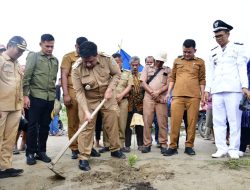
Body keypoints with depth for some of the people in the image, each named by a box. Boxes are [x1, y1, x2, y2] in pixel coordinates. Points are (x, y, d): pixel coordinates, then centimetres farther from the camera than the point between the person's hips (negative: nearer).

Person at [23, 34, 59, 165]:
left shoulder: (55, 60, 14)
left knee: (45, 126, 10)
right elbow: (26, 77, -6)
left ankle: (41, 151, 21)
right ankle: (30, 153, 13)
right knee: (32, 126, 2)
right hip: (36, 97, -4)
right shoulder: (33, 56, 0)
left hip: (50, 98, 5)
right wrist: (25, 95, -12)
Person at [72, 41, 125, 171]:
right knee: (86, 127, -4)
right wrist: (86, 111, -27)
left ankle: (115, 149, 32)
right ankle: (83, 158, 7)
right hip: (88, 100, -2)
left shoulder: (107, 59, -22)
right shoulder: (77, 68, -25)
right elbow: (79, 91, -21)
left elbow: (117, 74, -5)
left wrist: (110, 89, -19)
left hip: (107, 97, 2)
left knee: (113, 123, 11)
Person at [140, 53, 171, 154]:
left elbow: (168, 84, 5)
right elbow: (143, 82, 7)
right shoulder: (147, 68, 17)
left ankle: (163, 144, 5)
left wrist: (158, 92, -10)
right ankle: (147, 144, 4)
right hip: (148, 98, 0)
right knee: (147, 122, -2)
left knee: (162, 122, -3)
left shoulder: (167, 70, 16)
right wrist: (152, 92, -6)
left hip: (161, 98, 0)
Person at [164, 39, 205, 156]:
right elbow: (172, 78, 16)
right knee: (175, 121, -4)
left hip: (194, 96, 0)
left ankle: (189, 146, 12)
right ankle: (173, 146, 3)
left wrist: (203, 95, 3)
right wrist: (168, 92, 8)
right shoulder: (177, 61, 16)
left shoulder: (200, 62, 12)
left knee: (192, 122, 1)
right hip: (177, 95, 1)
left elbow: (202, 80, 11)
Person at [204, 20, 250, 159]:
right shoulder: (213, 52, 20)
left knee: (234, 120, -3)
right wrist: (207, 89, 8)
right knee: (218, 121, 1)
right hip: (217, 90, 4)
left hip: (234, 89, -4)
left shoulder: (238, 47, 10)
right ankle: (221, 148, 7)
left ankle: (234, 149, 4)